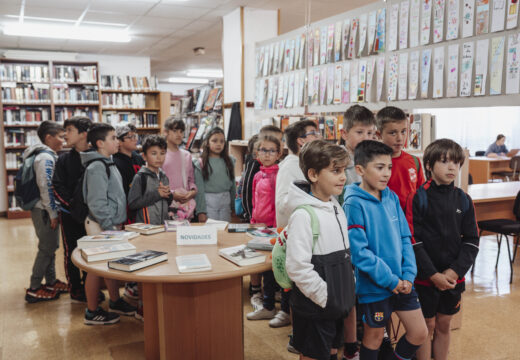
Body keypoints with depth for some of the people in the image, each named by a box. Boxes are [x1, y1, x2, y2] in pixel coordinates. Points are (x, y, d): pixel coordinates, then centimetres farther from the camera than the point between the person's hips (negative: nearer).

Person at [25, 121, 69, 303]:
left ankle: (51, 283, 26)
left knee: (50, 247, 16)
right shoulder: (45, 158, -17)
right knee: (46, 249, -3)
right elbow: (45, 188, -22)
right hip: (45, 211, -10)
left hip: (48, 210, 10)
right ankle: (34, 289, 6)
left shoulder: (49, 156, 14)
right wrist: (53, 214, -19)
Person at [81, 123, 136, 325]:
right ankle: (92, 312, 13)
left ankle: (115, 302, 30)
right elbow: (96, 203, -23)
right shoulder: (96, 167, -18)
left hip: (112, 224, 9)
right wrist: (109, 226, -21)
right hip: (100, 225, -9)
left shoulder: (108, 164, 13)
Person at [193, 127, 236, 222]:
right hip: (208, 202, -3)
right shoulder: (201, 163, -3)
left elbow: (233, 185, 10)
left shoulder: (229, 161, 7)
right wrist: (201, 211, -8)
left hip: (226, 201, 3)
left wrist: (234, 206, 9)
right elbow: (199, 189, -5)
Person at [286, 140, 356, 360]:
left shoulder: (335, 207, 7)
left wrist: (348, 288, 11)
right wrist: (325, 297, -19)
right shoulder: (304, 215, -21)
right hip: (314, 309, -8)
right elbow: (297, 267, -25)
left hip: (336, 305, 8)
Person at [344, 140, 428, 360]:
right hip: (373, 286, -6)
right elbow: (358, 251, -20)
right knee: (374, 337, 12)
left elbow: (405, 238, 6)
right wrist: (390, 280, -17)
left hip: (402, 282, 6)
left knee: (419, 333, 13)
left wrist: (408, 275, -5)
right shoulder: (354, 204, -17)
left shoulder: (392, 198, 2)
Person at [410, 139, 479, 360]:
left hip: (453, 276, 4)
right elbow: (413, 241, -13)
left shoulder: (463, 200, 3)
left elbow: (471, 240, 3)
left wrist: (455, 270, -10)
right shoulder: (419, 199, -11)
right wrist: (433, 274, -16)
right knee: (428, 326, 8)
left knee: (444, 325, 16)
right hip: (426, 276, -4)